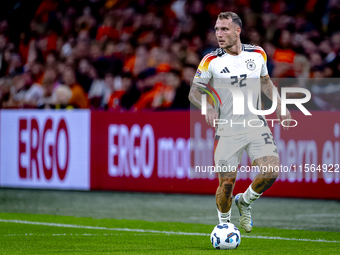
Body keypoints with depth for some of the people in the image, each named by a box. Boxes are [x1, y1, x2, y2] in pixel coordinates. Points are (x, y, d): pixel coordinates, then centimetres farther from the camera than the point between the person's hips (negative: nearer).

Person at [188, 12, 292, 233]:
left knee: (271, 171, -14)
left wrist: (279, 105, 8)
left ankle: (245, 201, 16)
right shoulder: (211, 61, -7)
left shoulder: (257, 54, 2)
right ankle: (224, 222, 23)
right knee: (227, 182, -5)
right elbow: (194, 92, -4)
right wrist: (207, 107, -23)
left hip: (256, 125, 2)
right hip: (228, 130, -2)